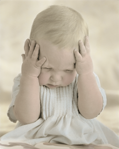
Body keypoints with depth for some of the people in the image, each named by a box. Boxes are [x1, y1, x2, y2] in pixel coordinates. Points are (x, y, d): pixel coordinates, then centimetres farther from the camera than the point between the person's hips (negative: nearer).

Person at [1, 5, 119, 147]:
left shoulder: (86, 78, -1)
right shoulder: (25, 81, -3)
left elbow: (90, 112, -14)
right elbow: (27, 118, -15)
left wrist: (86, 73, -21)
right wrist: (29, 76, -19)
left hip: (82, 139, 0)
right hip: (37, 140, 0)